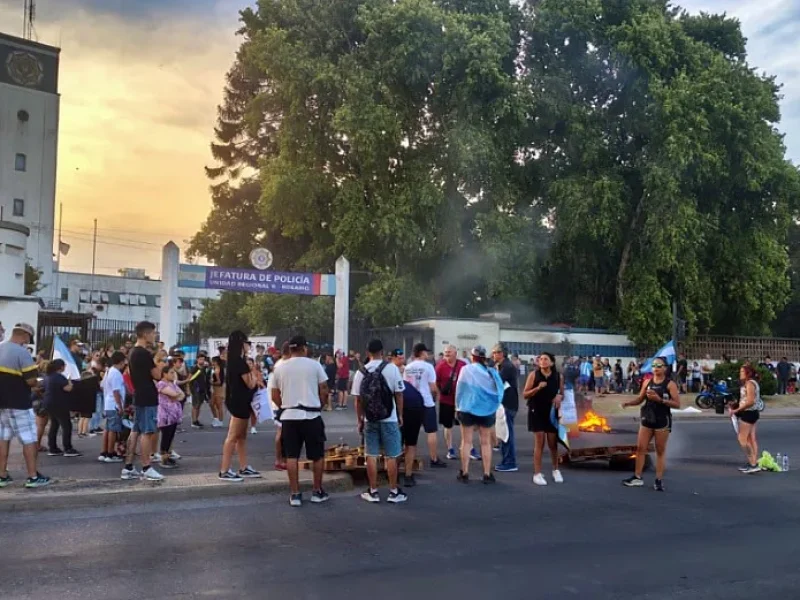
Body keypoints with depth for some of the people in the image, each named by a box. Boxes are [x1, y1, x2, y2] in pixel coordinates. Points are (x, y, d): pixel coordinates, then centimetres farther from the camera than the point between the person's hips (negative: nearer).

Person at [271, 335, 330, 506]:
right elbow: (324, 391, -2)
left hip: (289, 416, 2)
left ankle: (295, 494, 8)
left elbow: (275, 396, 8)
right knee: (317, 455, 10)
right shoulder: (314, 365, -3)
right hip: (311, 415, -2)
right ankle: (317, 492, 18)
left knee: (292, 456, 6)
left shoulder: (280, 367, 4)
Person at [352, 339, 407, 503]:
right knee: (391, 456, 5)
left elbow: (358, 400, 0)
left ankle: (373, 492, 13)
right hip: (389, 419, -2)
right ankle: (394, 492, 10)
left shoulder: (361, 372, -2)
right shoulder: (392, 368, -8)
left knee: (371, 456, 8)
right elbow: (398, 394, -6)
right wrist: (400, 415, 6)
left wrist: (360, 420, 11)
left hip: (370, 420, 2)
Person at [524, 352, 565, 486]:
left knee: (553, 443, 8)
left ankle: (556, 470, 29)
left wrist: (559, 397, -11)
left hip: (552, 412, 2)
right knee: (539, 442, -2)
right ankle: (537, 474, 6)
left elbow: (562, 393, 12)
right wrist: (538, 388, -21)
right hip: (537, 412, -2)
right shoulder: (533, 375, -4)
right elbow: (525, 394, -5)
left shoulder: (558, 376, 2)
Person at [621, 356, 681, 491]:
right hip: (647, 420, 5)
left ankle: (659, 480, 9)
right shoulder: (647, 382, 6)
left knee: (660, 451, 4)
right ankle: (637, 477, 11)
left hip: (662, 421, -5)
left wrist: (660, 400, -24)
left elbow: (677, 404, -13)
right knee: (640, 447, 4)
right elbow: (640, 399, 12)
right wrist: (628, 403, -7)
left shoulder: (670, 384, -8)